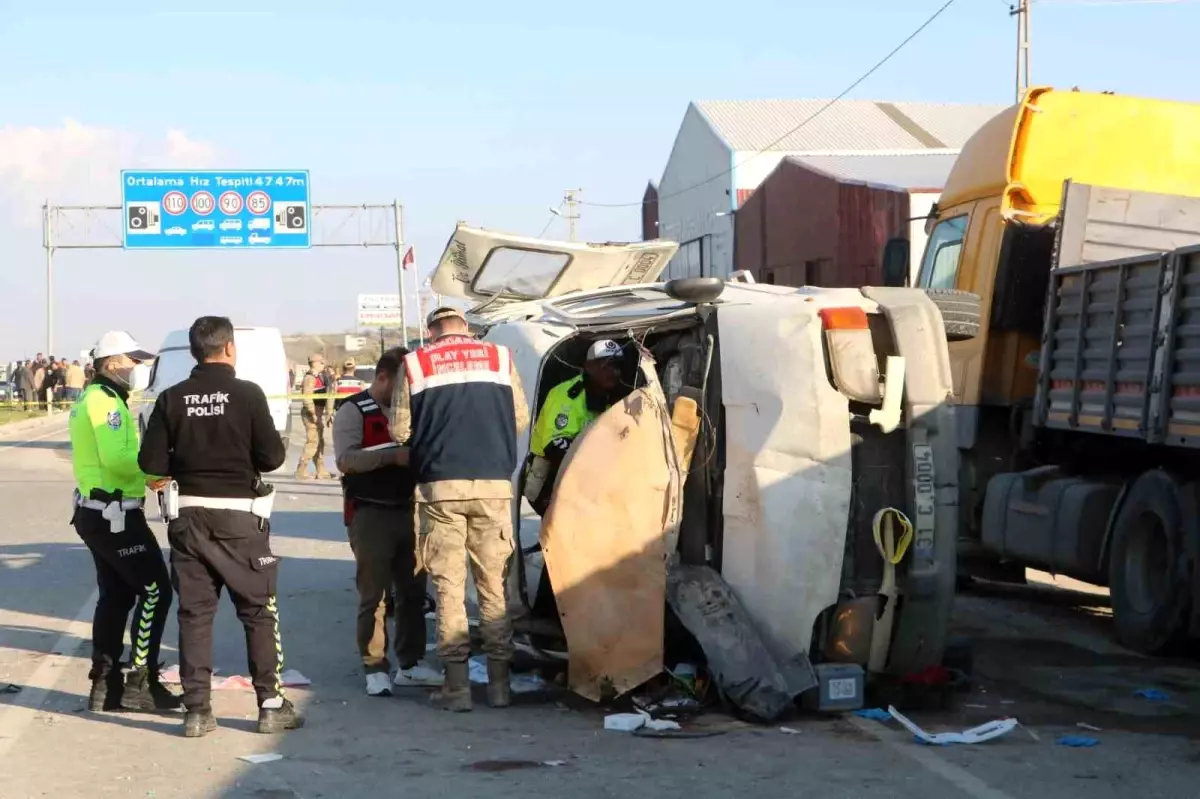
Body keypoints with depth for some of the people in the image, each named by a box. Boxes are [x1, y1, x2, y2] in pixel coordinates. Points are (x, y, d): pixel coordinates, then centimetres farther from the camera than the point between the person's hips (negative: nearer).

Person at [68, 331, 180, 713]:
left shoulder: (91, 399, 17)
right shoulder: (106, 401, -16)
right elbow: (117, 458, -27)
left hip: (97, 512, 10)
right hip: (115, 514, -10)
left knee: (115, 596, 15)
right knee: (154, 592, -5)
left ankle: (105, 684, 17)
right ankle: (140, 684, -3)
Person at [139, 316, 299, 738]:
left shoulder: (172, 399, -1)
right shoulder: (247, 394, -9)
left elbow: (151, 461, -3)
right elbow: (272, 457, -10)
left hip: (188, 515, 3)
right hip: (238, 515, -3)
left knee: (194, 612, 8)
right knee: (259, 610, 8)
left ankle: (197, 710, 8)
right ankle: (271, 703, 9)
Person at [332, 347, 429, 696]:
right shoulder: (354, 411, -4)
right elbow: (345, 459, -17)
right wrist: (393, 455, -26)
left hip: (409, 510, 6)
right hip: (371, 513, -6)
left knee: (413, 592, 8)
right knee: (374, 595, -4)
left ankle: (409, 664, 17)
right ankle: (375, 668, 0)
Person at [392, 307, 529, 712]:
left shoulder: (416, 364, 2)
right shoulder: (500, 357, 7)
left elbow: (400, 430, 1)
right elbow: (521, 419, 11)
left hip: (441, 485, -1)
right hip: (493, 484, 1)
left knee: (449, 586, 4)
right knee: (493, 583, 9)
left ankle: (457, 686, 2)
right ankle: (499, 682, 11)